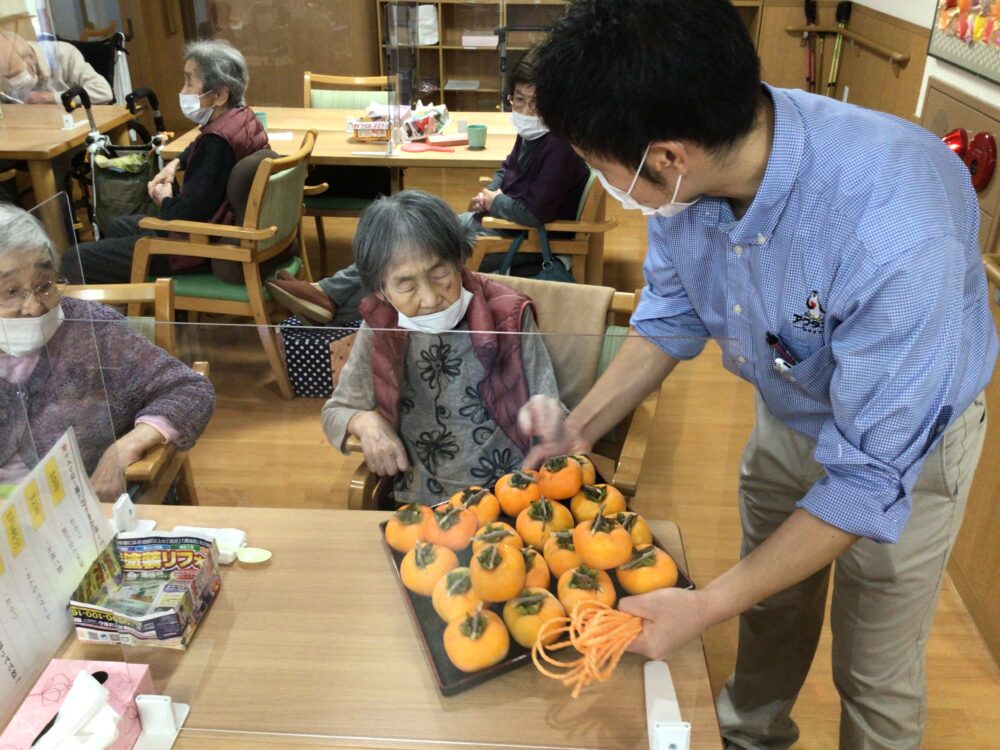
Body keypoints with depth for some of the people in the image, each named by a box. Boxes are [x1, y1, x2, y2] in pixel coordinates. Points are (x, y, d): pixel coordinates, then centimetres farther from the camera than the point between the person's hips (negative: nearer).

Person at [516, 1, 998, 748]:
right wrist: (582, 427, -11)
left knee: (876, 675, 13)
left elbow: (869, 477, -33)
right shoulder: (691, 173, -25)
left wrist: (707, 606, -31)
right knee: (769, 605, 26)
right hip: (788, 412, 5)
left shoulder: (897, 236, -43)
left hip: (905, 438, -5)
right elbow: (672, 317, -4)